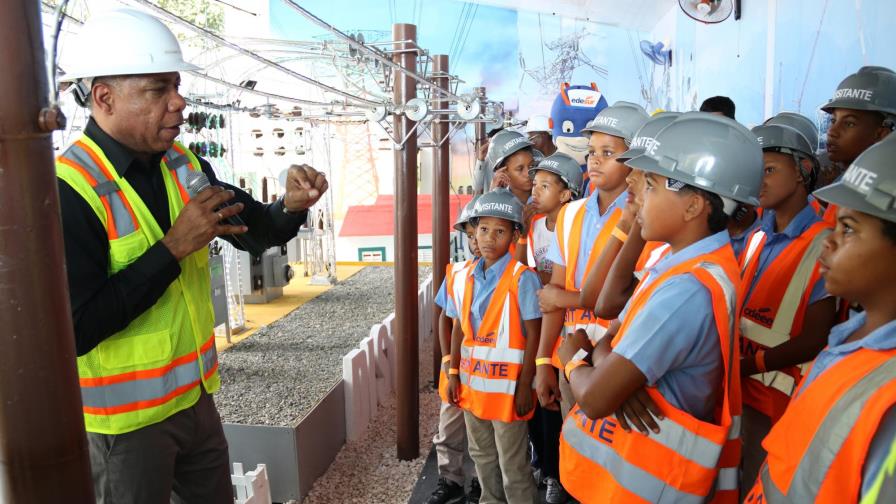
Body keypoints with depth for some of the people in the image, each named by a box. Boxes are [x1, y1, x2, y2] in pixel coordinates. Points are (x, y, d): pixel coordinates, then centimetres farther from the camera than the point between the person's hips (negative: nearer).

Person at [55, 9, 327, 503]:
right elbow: (75, 328, -26)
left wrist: (291, 205, -14)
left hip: (196, 396, 6)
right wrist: (173, 248, -25)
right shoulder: (67, 192, -21)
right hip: (126, 418, -6)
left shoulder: (185, 166, 0)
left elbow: (257, 229, 8)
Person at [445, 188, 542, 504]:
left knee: (512, 464, 8)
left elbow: (533, 336, -13)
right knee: (481, 456, 22)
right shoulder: (463, 277, 2)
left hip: (507, 385, -6)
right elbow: (459, 329, 9)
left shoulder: (522, 278, -14)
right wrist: (453, 374, 8)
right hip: (472, 382, 6)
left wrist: (525, 386, -14)